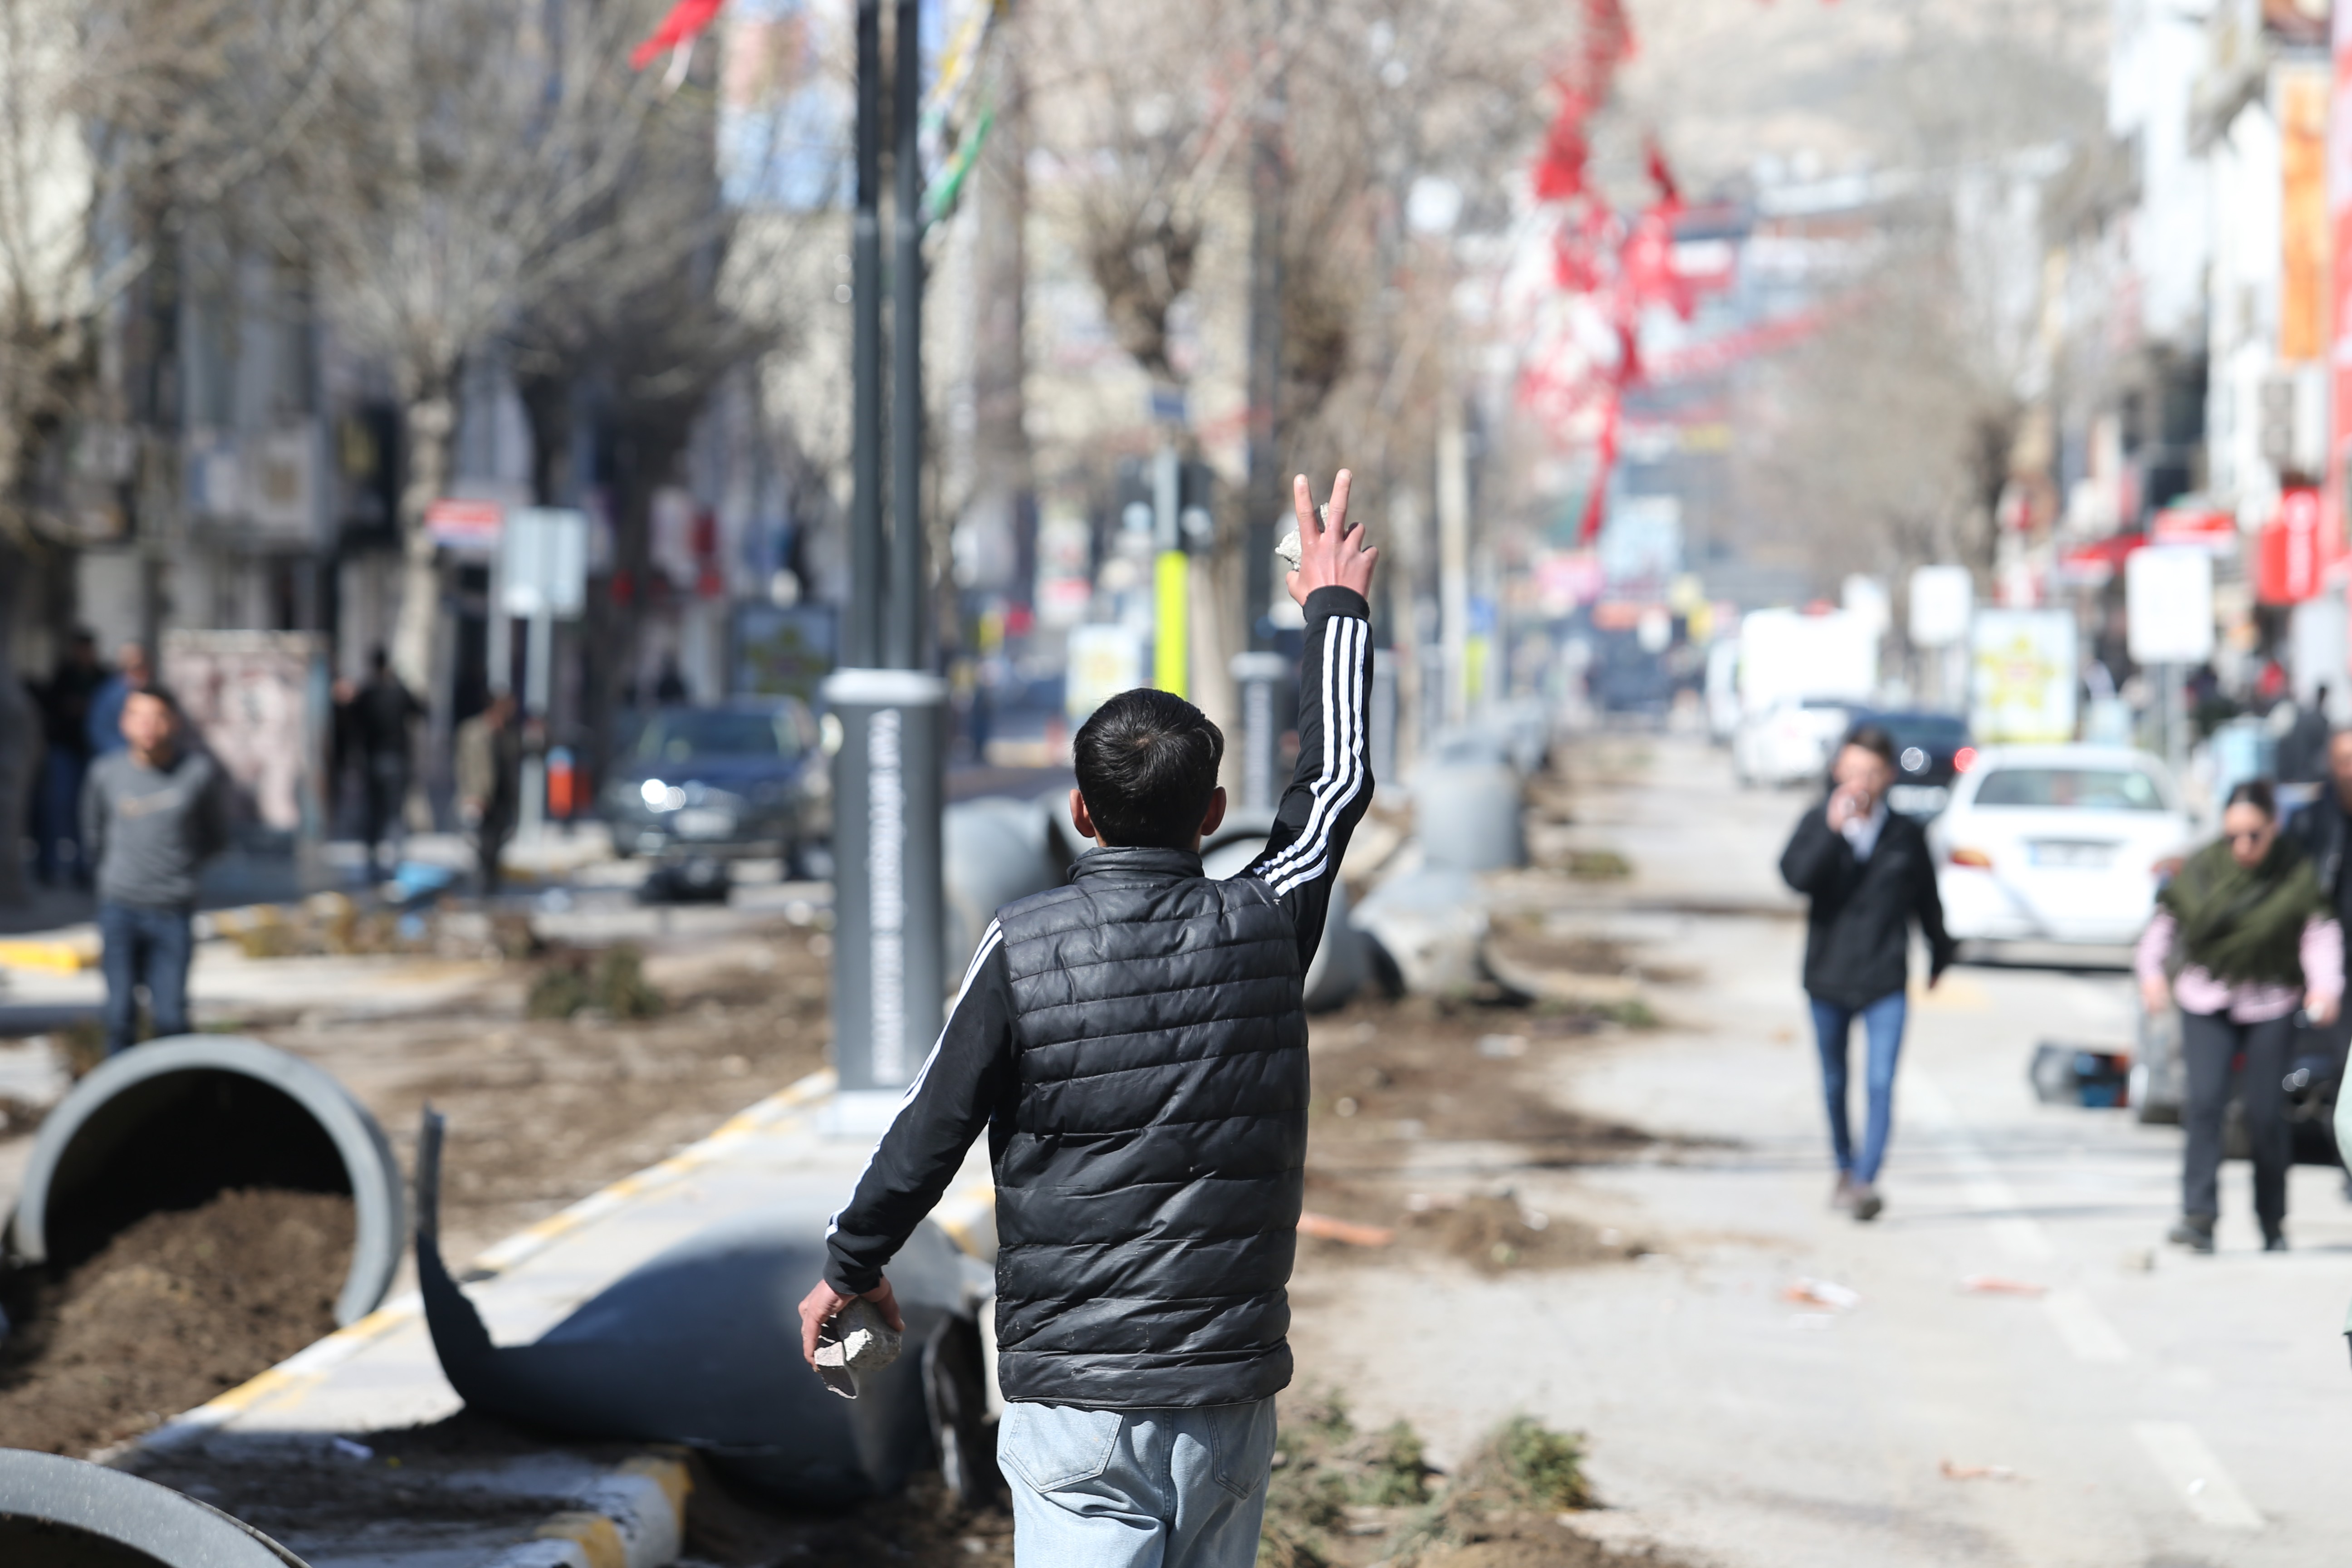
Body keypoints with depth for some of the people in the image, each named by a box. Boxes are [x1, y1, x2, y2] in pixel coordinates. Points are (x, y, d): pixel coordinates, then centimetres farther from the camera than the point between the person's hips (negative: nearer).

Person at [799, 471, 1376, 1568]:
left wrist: (850, 1265, 16)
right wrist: (1336, 605, 31)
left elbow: (931, 1129, -1)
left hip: (1075, 1404, -3)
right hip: (1231, 1394, 3)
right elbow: (1337, 784, 18)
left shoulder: (1025, 948, -7)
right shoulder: (1263, 931, 1)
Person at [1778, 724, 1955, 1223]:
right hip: (1827, 975, 1)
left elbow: (1927, 899, 12)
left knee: (1881, 1083, -15)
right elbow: (1796, 876, -20)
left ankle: (1866, 1181, -20)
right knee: (1834, 1085, 15)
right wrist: (1833, 830, -29)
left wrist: (1940, 954, 22)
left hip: (1885, 980, -1)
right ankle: (1845, 1168, 34)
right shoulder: (1818, 824, -3)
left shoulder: (1905, 834, -2)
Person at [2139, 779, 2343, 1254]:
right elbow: (2167, 918, 9)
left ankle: (2273, 1223, 16)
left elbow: (2320, 931, -4)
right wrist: (2153, 970, -2)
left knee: (2267, 1115, 0)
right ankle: (2199, 1216, -19)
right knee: (2205, 1103, -15)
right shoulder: (2201, 868, -3)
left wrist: (2325, 984, -19)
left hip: (2271, 1005, -1)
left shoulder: (2297, 873, -6)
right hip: (2206, 1003, 1)